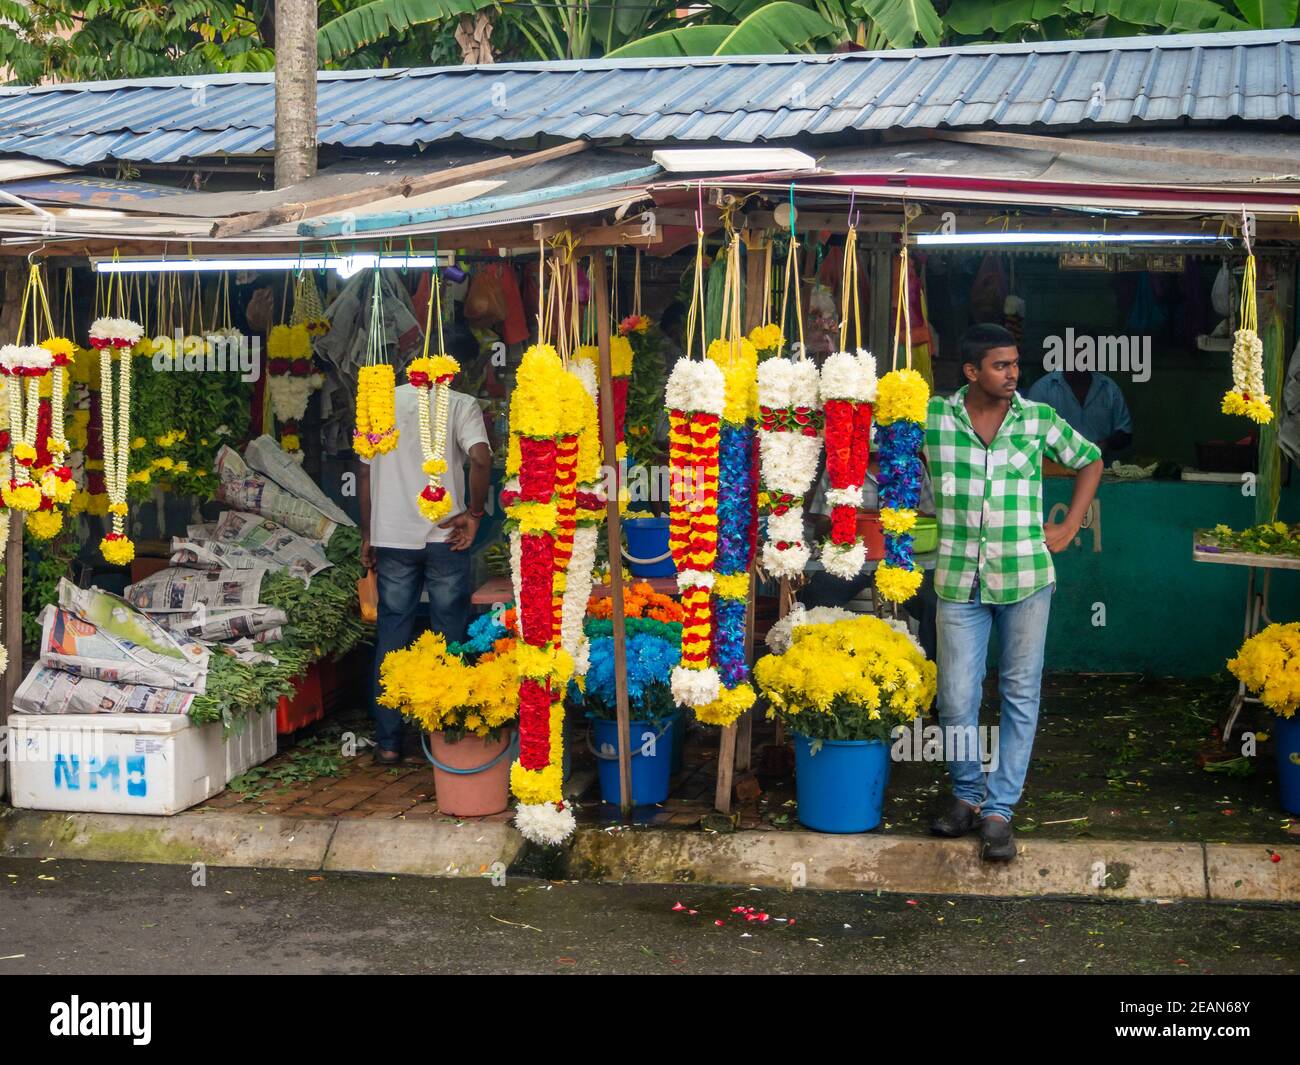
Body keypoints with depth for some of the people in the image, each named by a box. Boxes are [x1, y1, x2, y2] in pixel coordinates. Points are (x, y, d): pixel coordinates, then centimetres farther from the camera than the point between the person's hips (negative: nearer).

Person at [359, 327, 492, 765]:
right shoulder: (461, 405, -4)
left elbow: (367, 473, 9)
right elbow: (481, 459, -20)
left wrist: (367, 536, 16)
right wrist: (474, 513, -7)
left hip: (391, 537, 3)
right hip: (444, 538, -3)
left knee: (391, 638, 9)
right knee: (449, 638, 8)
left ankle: (388, 741, 11)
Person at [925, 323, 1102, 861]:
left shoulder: (1040, 419, 1)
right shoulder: (933, 417, -3)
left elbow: (1090, 460, 17)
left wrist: (1069, 527, 8)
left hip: (1026, 578, 1)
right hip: (959, 579, -1)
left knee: (1021, 695, 5)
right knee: (956, 697, 2)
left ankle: (1000, 807, 14)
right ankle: (967, 793, 24)